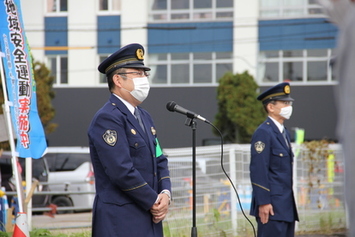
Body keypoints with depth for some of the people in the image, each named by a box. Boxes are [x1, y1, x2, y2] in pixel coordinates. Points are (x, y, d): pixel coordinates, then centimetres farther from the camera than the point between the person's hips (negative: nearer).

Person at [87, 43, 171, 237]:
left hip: (149, 220, 9)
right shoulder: (107, 119, -12)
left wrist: (165, 194, -1)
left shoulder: (144, 117, 18)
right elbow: (122, 171, -19)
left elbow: (159, 160, 18)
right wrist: (154, 202, -11)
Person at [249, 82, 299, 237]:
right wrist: (263, 203, -21)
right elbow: (258, 170, -17)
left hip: (286, 206, 9)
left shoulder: (284, 132, 18)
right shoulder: (263, 133, -11)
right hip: (271, 206, -9)